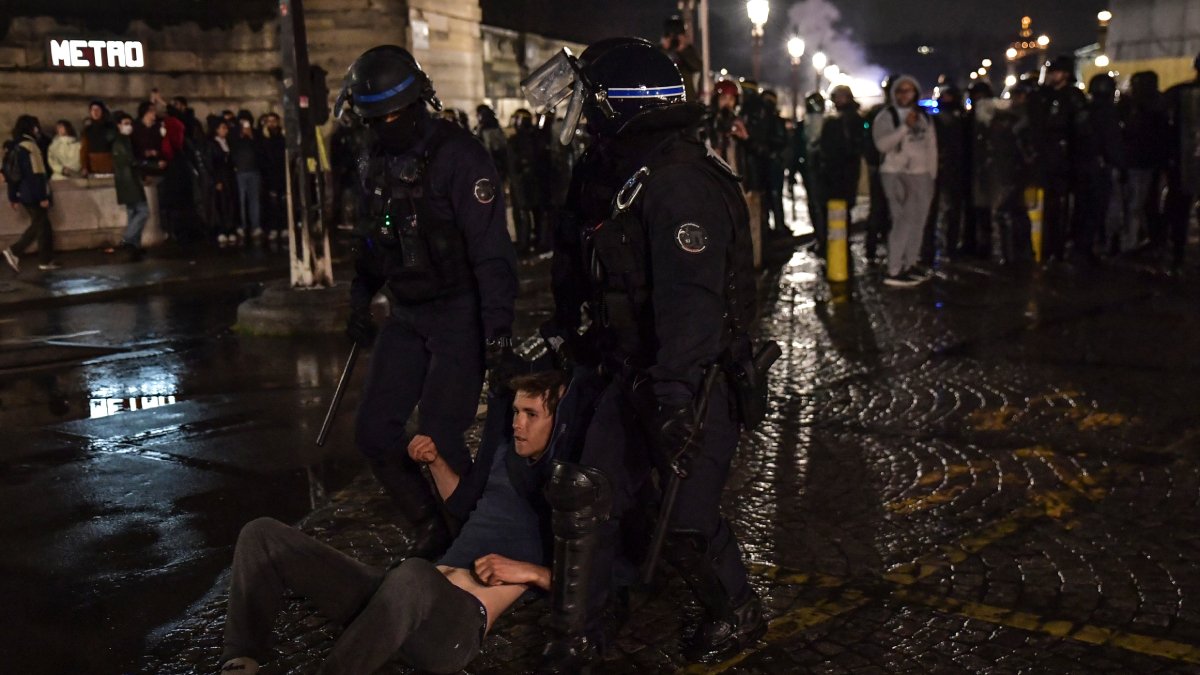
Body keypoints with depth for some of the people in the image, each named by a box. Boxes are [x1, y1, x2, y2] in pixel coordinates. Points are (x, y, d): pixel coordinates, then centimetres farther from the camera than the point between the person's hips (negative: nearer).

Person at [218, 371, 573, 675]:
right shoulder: (508, 453, 17)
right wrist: (436, 462, 20)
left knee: (413, 574, -46)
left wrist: (528, 571, -16)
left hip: (461, 622, -8)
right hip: (412, 594, 8)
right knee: (262, 534, 3)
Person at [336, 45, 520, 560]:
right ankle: (432, 533, 21)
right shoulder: (376, 162, 7)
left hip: (460, 314, -7)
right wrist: (360, 302, 20)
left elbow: (492, 251, -21)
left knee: (437, 441, -11)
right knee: (374, 432, 5)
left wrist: (498, 335, -26)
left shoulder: (458, 155, -17)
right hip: (406, 314, 8)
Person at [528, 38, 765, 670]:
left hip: (692, 380, -9)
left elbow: (691, 302, -32)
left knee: (685, 518, 0)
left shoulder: (681, 184, -24)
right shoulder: (614, 174, 8)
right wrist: (565, 328, 27)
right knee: (584, 495, 8)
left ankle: (737, 613, 29)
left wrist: (674, 398, -35)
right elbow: (579, 262, 22)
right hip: (632, 372, 9)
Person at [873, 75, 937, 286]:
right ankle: (893, 271, -13)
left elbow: (931, 146, 14)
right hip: (896, 174, -6)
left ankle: (910, 263, 18)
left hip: (921, 175, 6)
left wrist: (932, 175, 9)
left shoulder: (923, 116, 13)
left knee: (918, 221, 8)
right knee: (903, 221, -13)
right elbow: (882, 144, -18)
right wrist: (905, 127, -22)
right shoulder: (886, 116, -3)